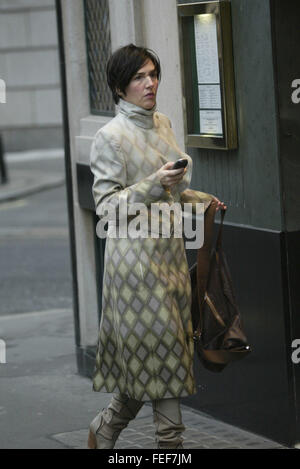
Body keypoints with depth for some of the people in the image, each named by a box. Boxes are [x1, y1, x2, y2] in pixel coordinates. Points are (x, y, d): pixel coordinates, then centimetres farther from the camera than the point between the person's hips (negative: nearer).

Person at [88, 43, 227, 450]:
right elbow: (106, 205, -14)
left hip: (169, 249, 8)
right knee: (161, 344, -6)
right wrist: (155, 184, -23)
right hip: (136, 252, -7)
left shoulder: (162, 123, 13)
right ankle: (171, 441, 3)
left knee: (151, 351, 8)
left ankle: (104, 428, 22)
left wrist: (195, 198, 14)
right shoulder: (110, 137, -10)